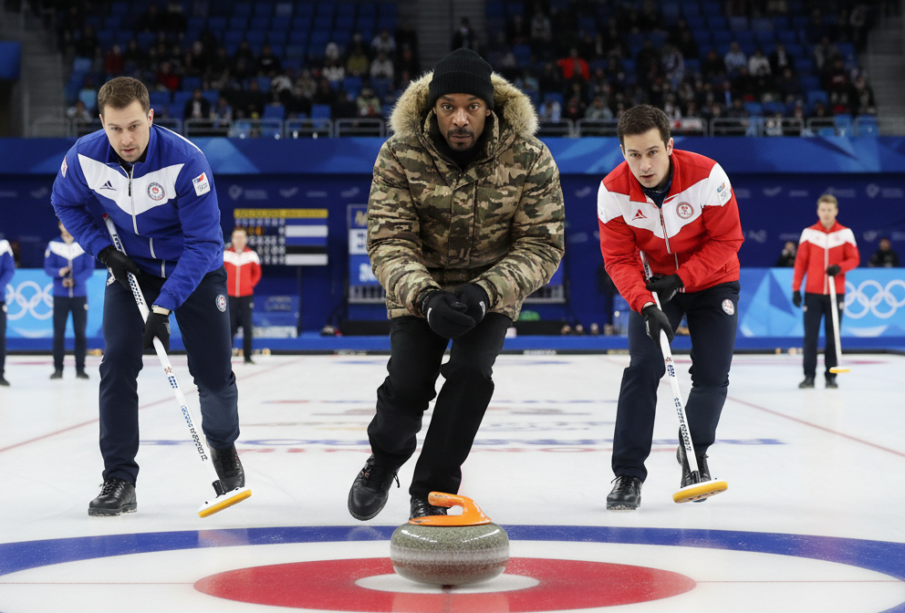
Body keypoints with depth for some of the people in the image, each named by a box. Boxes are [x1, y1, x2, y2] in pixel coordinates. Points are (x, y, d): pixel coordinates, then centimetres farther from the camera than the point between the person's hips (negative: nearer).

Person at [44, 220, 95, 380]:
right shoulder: (53, 245, 1)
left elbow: (89, 269, -3)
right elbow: (47, 268, 0)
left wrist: (75, 280, -17)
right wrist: (59, 272, -21)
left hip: (80, 295, 0)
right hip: (60, 295, 0)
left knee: (80, 332, 2)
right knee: (58, 332, 1)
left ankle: (80, 368, 10)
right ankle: (58, 368, 7)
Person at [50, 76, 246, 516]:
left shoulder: (185, 160, -30)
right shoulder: (85, 156, -19)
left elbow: (203, 243, -27)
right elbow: (67, 203, 4)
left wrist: (164, 306, -32)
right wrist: (103, 250, -10)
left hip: (194, 269, -2)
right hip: (131, 268, 2)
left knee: (213, 373, -1)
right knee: (118, 364, -14)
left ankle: (223, 446, 30)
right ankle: (119, 479, -7)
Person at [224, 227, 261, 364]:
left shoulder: (251, 255, 0)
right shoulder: (225, 254, -2)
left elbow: (257, 273, 11)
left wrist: (250, 284, 1)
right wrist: (224, 285, 2)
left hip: (246, 296, 1)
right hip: (230, 296, -1)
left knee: (247, 326, 0)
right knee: (230, 326, 1)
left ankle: (247, 356, 5)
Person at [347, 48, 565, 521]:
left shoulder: (529, 158, -20)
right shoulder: (400, 154, -20)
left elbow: (542, 245, -17)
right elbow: (388, 242, -21)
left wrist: (484, 293, -32)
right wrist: (426, 297, -39)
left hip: (492, 292, 0)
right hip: (419, 291, 0)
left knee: (471, 373, -23)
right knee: (408, 384, -16)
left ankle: (432, 494, -5)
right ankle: (384, 458, 21)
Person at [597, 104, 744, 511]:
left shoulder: (707, 176, -27)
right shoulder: (613, 191, -22)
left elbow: (726, 240, -17)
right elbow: (619, 259, -16)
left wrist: (682, 280, -25)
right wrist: (645, 305, -31)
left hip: (711, 282, 0)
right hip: (654, 285, 0)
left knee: (712, 377, -2)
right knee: (642, 368, -15)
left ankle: (695, 454, 26)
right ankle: (628, 474, -8)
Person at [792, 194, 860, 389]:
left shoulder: (845, 233, 2)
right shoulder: (809, 233, 2)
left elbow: (854, 259, 3)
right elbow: (800, 262, 3)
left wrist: (839, 267, -17)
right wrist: (796, 289, -2)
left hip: (836, 293, 0)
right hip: (812, 293, 0)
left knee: (833, 336, 4)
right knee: (810, 335, -2)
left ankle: (831, 376, 10)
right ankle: (809, 375, 3)